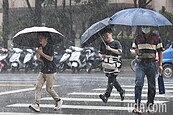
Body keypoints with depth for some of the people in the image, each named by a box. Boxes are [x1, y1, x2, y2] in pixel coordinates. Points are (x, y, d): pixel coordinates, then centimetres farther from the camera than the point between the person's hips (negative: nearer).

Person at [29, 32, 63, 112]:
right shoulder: (40, 47, 10)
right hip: (43, 71, 7)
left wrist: (41, 53, -17)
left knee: (49, 89, -1)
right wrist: (38, 55, -6)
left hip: (50, 71, -7)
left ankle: (58, 101, 20)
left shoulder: (50, 47, -11)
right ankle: (36, 104, -10)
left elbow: (50, 58, -19)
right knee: (38, 87, -6)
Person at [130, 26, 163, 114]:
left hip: (151, 64, -1)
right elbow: (132, 49, 17)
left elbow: (160, 51, 5)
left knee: (151, 85, 4)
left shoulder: (156, 38, 6)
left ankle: (150, 105, 16)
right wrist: (135, 52, -8)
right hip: (140, 63, 1)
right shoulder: (138, 38, 12)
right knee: (138, 84, -12)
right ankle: (137, 105, -14)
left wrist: (160, 65, -1)